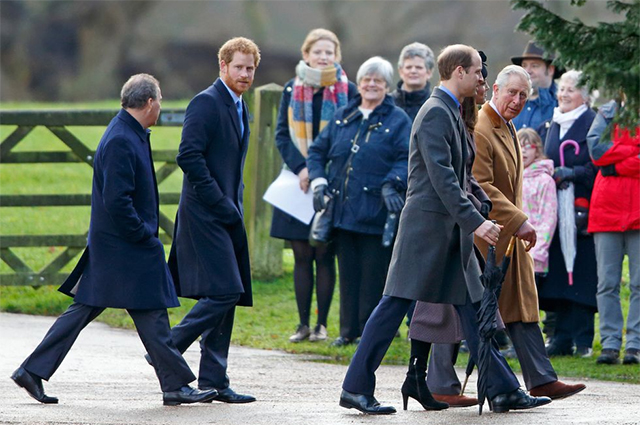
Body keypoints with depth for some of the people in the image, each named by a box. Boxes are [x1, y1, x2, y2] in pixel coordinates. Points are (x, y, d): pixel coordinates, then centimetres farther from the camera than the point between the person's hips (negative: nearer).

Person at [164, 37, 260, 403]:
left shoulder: (240, 108, 18)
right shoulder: (207, 103, -11)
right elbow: (189, 157, -19)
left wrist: (235, 206, 12)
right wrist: (221, 203, -18)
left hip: (228, 216, 9)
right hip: (206, 215, -9)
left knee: (227, 297, 7)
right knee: (225, 291, -16)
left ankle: (214, 380, 11)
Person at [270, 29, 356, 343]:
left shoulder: (347, 91, 1)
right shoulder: (292, 90, 7)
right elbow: (282, 134, 5)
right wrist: (301, 168, -10)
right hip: (299, 181, 2)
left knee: (324, 255, -1)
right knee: (301, 255, 3)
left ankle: (321, 325, 5)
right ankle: (303, 323, 8)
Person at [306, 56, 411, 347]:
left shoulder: (398, 121, 3)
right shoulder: (342, 118, 15)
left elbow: (406, 159, -6)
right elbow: (317, 151, 19)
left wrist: (391, 185, -21)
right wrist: (318, 182, 4)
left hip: (376, 214, -4)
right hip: (343, 211, 4)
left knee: (374, 274, -3)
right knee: (348, 272, 8)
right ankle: (348, 330, 14)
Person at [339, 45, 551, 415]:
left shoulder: (452, 113, 17)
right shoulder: (436, 113, -14)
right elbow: (442, 178, -22)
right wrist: (475, 222, -26)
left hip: (451, 230, 10)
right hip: (427, 224, -10)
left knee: (472, 307, 7)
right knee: (397, 303, -6)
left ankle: (503, 390, 6)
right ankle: (356, 388, -1)